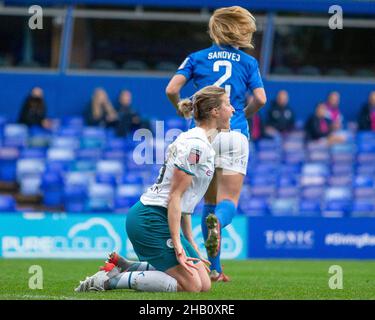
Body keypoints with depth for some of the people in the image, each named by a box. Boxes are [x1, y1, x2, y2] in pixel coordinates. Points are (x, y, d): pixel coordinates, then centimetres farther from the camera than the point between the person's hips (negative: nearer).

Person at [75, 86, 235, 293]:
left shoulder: (202, 143, 16)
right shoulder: (195, 145, -16)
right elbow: (174, 196, -19)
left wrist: (190, 242, 17)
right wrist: (177, 245, -21)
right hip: (151, 219, -10)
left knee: (204, 284, 6)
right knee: (192, 286, -12)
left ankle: (126, 268, 11)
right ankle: (111, 279, -10)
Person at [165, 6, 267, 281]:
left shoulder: (196, 58, 9)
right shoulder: (248, 62, 7)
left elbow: (172, 90, -2)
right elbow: (260, 99, -2)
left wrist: (184, 111, 16)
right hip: (235, 135, -2)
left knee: (210, 202, 13)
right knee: (229, 202, -2)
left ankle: (215, 269, 9)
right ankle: (217, 220, -40)